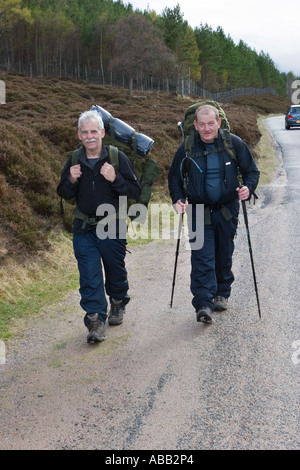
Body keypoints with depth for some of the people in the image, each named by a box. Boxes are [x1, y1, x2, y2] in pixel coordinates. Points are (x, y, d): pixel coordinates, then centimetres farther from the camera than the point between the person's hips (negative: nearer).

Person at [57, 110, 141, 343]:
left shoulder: (117, 157, -9)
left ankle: (118, 304, 42)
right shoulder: (74, 161, 1)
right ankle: (96, 319, 5)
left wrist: (115, 179, -27)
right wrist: (71, 180, -13)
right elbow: (64, 194, 8)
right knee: (89, 276, -3)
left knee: (116, 270, 16)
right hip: (84, 229, 2)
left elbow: (135, 191, -10)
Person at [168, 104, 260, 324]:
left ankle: (222, 294, 34)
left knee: (224, 256, 14)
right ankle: (203, 304, -10)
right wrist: (178, 198, -9)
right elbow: (174, 176, 7)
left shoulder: (234, 144, -6)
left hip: (227, 210, 1)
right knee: (202, 258, -10)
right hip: (200, 211, -1)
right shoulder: (187, 148, -6)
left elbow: (252, 171, 3)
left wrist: (248, 187, -17)